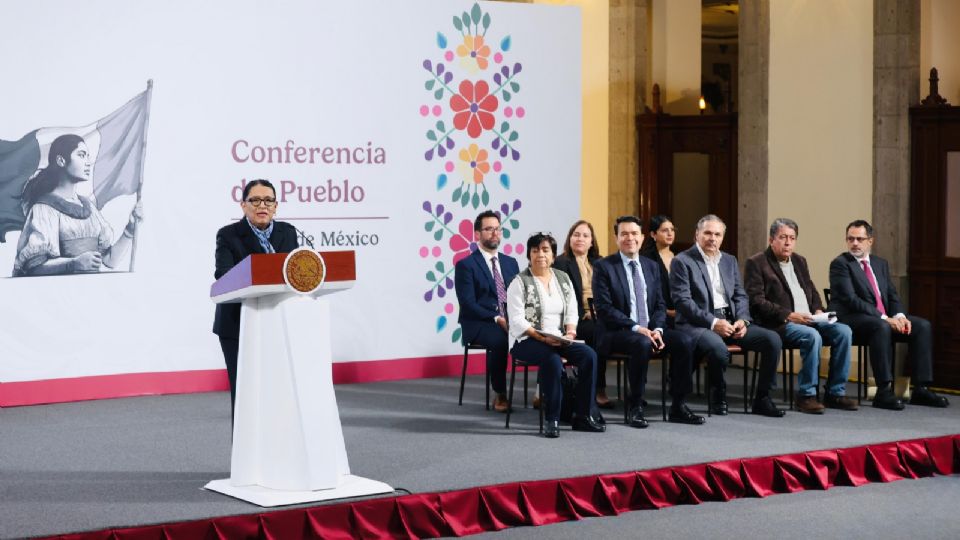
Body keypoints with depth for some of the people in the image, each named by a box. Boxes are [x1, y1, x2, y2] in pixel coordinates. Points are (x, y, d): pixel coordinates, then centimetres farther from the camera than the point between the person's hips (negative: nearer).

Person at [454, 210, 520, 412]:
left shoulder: (510, 263, 18)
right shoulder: (466, 265, 0)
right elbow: (468, 304, -9)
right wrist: (496, 319, -20)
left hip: (511, 321, 4)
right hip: (479, 325, -4)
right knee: (500, 340, -37)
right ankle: (500, 395, -18)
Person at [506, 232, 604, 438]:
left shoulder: (563, 278, 13)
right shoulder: (520, 282, -4)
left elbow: (572, 312, 10)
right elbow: (517, 321, -12)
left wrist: (570, 332, -10)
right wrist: (543, 337, -23)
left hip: (559, 340, 5)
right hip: (527, 341, -5)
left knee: (589, 355, -22)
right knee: (553, 359, -36)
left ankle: (582, 417, -16)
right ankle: (551, 420, -26)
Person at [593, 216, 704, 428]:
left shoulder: (651, 266, 15)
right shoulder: (603, 267, -2)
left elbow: (660, 305, 13)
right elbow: (604, 308, -10)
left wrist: (657, 329, -9)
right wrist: (636, 328, -19)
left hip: (650, 329, 5)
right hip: (616, 332, -5)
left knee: (684, 342, -20)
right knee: (642, 344, -37)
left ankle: (678, 406, -9)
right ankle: (635, 407, -24)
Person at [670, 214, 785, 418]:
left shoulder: (729, 261, 18)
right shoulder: (682, 261, -2)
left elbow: (740, 295, 16)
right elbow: (683, 301, -10)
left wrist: (742, 320, -5)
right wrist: (713, 323, -19)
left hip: (731, 320, 6)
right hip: (698, 324, -6)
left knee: (773, 339, -14)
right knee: (718, 347, -38)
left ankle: (762, 399, -3)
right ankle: (718, 396, -8)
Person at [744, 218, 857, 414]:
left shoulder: (799, 261, 20)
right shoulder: (756, 263, -2)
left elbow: (812, 291, 28)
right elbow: (756, 302, -11)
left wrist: (818, 310, 5)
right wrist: (788, 315, -19)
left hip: (808, 319, 7)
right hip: (778, 324, -7)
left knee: (843, 331, -15)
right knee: (812, 336, -33)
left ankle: (835, 393, -9)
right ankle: (806, 395, -23)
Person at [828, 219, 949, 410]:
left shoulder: (881, 264, 19)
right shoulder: (840, 264, -5)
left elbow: (892, 296, 15)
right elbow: (851, 299, -16)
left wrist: (899, 316, -8)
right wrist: (884, 319, -22)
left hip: (885, 318, 7)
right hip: (851, 319, -7)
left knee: (923, 326, -10)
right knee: (881, 327, -37)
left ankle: (921, 389, -12)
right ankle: (884, 392, -37)